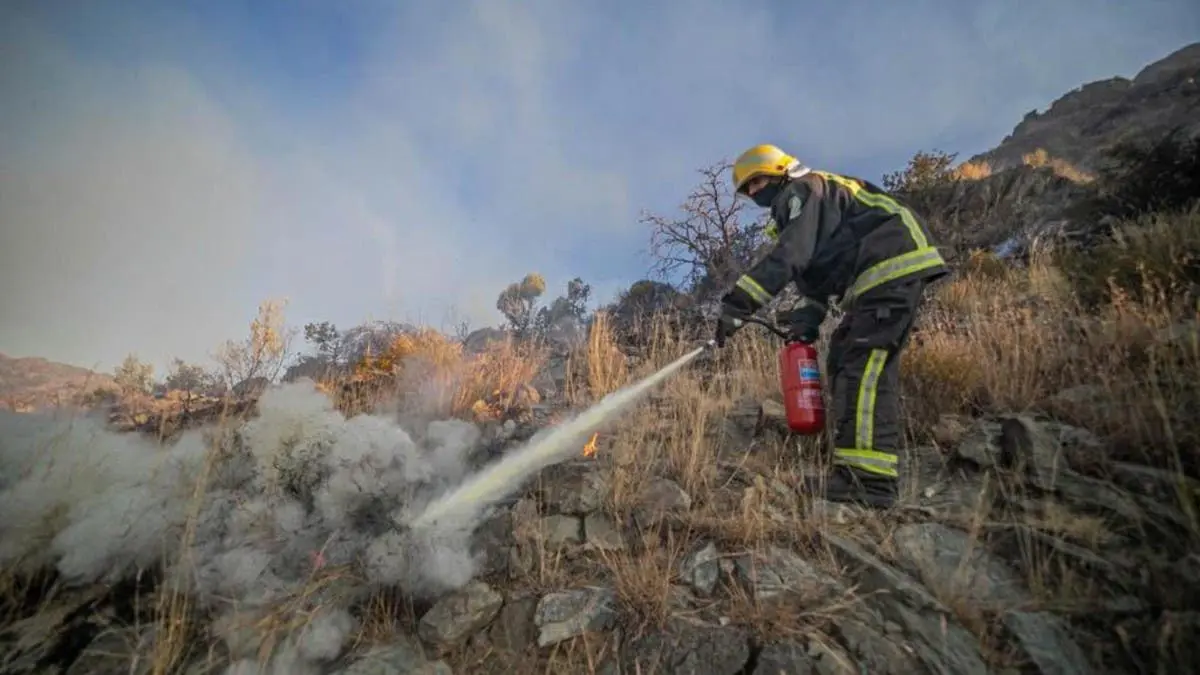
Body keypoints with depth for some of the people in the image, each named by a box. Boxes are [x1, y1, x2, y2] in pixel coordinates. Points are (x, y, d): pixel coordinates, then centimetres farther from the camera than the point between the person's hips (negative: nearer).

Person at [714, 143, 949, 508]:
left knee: (864, 365, -20)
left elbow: (790, 256, -21)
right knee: (844, 359, 11)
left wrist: (738, 303, -26)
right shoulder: (794, 206, 26)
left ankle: (870, 479, -23)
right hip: (881, 273, 11)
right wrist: (807, 316, 5)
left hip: (893, 265, -11)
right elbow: (817, 270, 20)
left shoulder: (802, 189, -4)